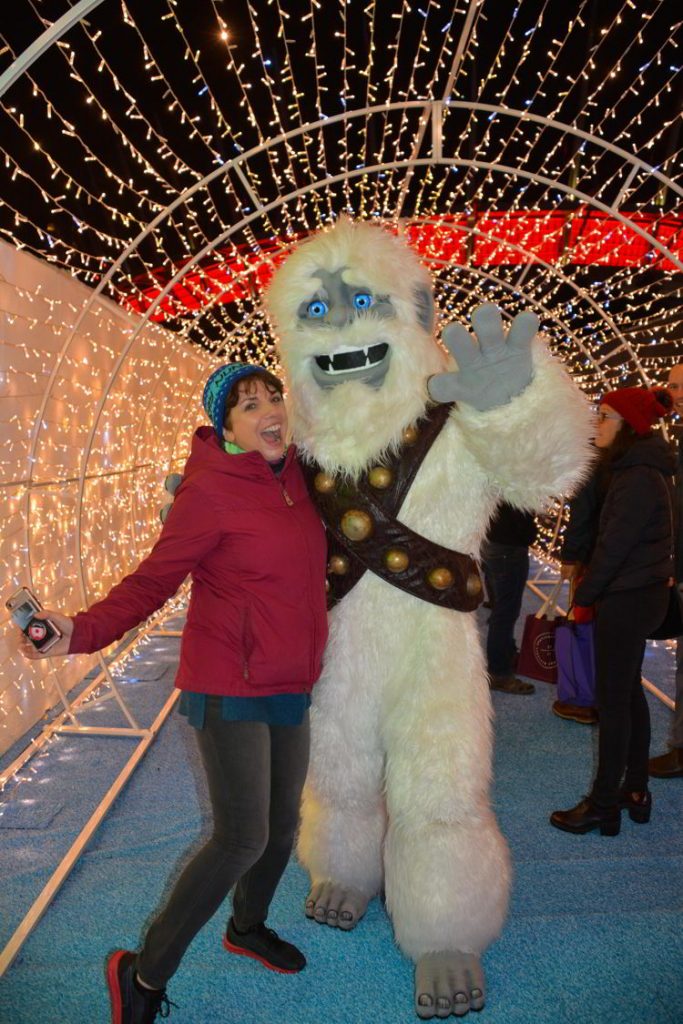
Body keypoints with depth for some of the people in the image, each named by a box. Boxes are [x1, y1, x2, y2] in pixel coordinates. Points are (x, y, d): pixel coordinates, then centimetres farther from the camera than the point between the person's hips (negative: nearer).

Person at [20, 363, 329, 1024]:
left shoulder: (293, 475, 3)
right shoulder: (210, 492, -18)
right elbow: (152, 581, -17)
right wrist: (82, 633, -28)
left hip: (290, 686, 7)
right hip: (230, 691, -7)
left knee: (282, 823, 19)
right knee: (241, 841, -5)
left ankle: (248, 927, 47)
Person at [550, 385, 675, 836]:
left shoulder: (639, 478, -20)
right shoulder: (643, 468, 11)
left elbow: (614, 545, -20)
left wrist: (584, 597, -9)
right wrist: (591, 593, 9)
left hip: (628, 600, -10)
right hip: (642, 594, 10)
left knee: (613, 701, -2)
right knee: (629, 693, 17)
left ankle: (603, 807, 9)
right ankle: (636, 792, 28)